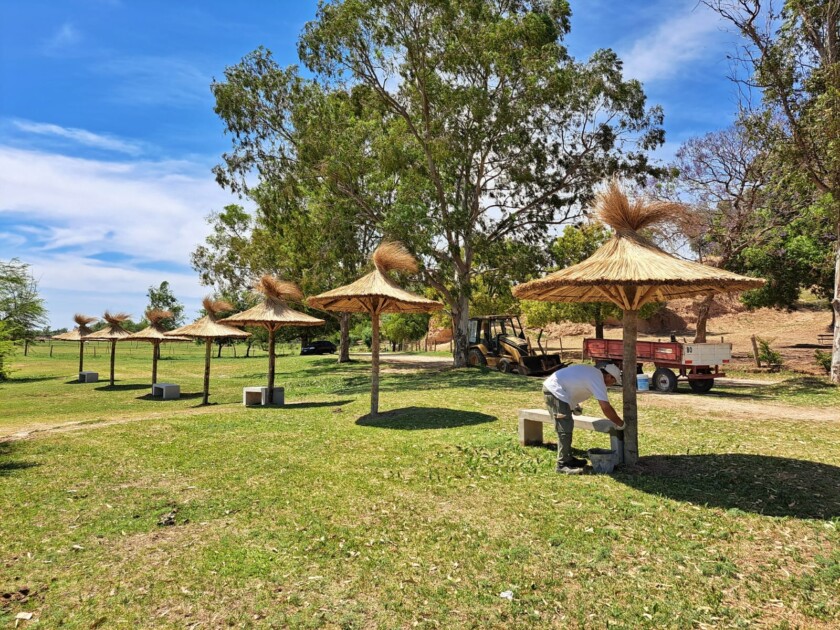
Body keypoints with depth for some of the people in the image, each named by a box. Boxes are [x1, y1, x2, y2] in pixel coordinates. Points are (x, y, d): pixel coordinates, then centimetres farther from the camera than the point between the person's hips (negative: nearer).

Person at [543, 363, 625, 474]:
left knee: (566, 426, 18)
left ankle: (567, 458, 26)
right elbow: (606, 407, -16)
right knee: (565, 429, -8)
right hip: (555, 391, -11)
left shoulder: (593, 372, 18)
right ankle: (563, 465, -4)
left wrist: (574, 404, 21)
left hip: (550, 387, 11)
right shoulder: (598, 380, -11)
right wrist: (620, 423, -2)